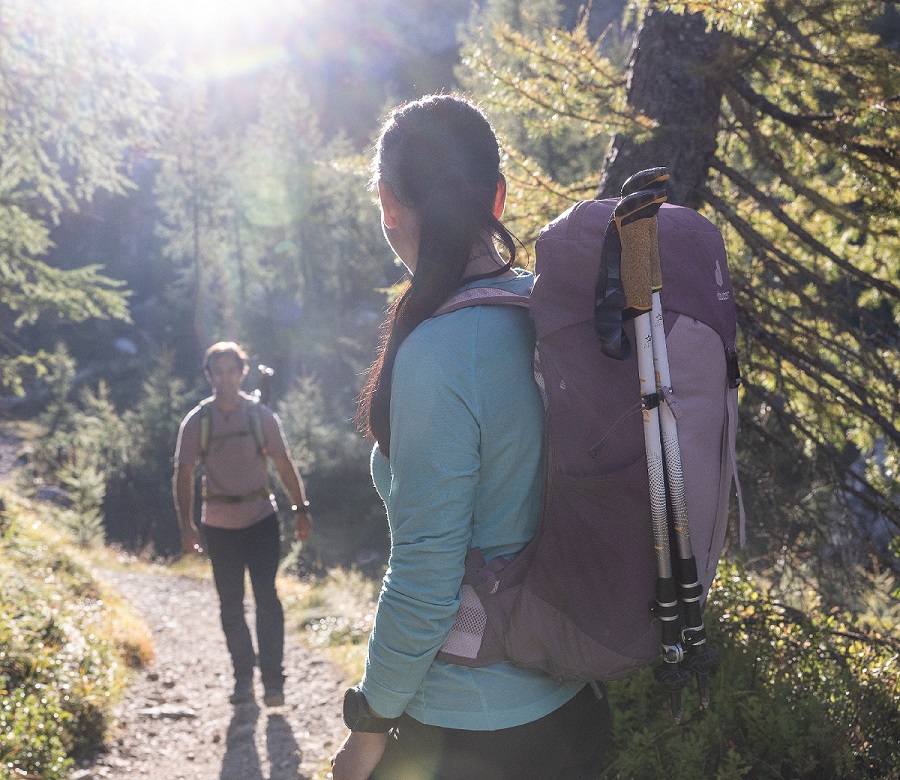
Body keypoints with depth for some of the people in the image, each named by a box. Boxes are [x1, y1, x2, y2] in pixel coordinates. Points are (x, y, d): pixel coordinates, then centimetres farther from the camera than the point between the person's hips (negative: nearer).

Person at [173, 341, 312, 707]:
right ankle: (243, 676, 19)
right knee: (230, 604, 6)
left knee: (267, 597, -10)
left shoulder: (261, 415, -1)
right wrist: (186, 525, -9)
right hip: (219, 525, 1)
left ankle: (273, 680, -5)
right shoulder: (196, 422, -2)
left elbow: (284, 464, 4)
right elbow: (183, 475, -1)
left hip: (261, 518, -1)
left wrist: (301, 508, 0)